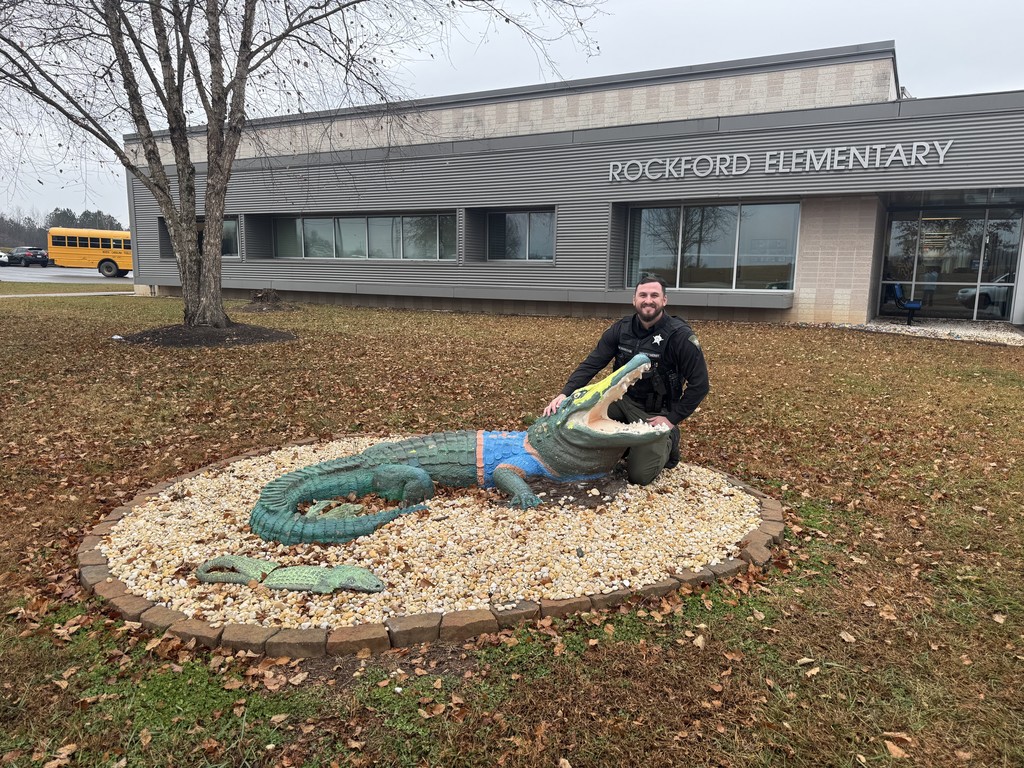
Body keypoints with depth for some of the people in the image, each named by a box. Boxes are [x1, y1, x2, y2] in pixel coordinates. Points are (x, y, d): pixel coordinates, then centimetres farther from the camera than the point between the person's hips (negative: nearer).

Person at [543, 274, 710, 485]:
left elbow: (699, 384, -14)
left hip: (655, 413, -4)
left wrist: (673, 418, -16)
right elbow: (591, 363, -7)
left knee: (639, 475, -15)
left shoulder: (680, 335, -19)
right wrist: (566, 393, -21)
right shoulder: (621, 329, -5)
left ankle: (667, 440, 16)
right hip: (623, 399, 5)